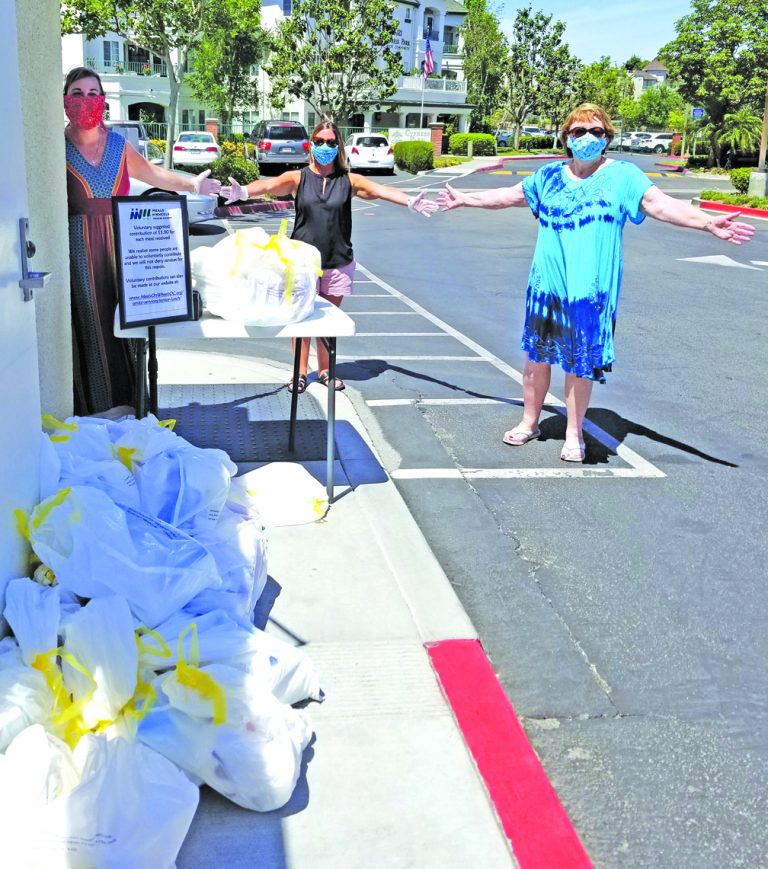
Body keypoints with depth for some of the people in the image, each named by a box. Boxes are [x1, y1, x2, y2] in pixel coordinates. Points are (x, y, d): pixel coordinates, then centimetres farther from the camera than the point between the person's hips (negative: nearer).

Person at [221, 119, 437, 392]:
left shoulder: (348, 180, 1)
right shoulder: (298, 178, 0)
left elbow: (379, 189, -13)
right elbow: (269, 184, -16)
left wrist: (410, 201, -31)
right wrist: (243, 192, -38)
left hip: (338, 262, 1)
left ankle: (325, 370, 26)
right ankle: (301, 372, 18)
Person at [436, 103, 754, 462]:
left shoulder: (621, 175, -4)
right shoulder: (550, 175, 9)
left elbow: (661, 204, -15)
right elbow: (509, 196, 23)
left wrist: (709, 223, -29)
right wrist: (464, 200, 29)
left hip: (590, 290, -3)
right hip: (546, 284, 4)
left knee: (580, 364, 4)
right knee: (537, 355, 11)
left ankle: (574, 434, 21)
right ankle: (529, 422, 30)